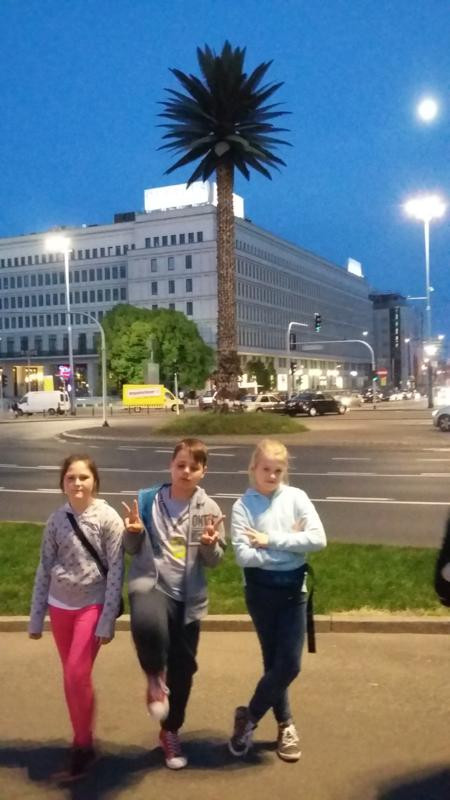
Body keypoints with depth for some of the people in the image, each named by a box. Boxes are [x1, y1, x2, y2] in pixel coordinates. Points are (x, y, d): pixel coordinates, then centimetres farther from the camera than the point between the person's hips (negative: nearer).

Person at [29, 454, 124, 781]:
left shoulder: (108, 518, -11)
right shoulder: (57, 519, 0)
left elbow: (116, 571, -10)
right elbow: (45, 569, 6)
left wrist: (108, 621, -13)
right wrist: (36, 617, 8)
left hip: (92, 605, -4)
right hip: (61, 606, 4)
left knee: (78, 676, -9)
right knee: (71, 678, 12)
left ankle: (84, 746, 11)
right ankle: (81, 741, 27)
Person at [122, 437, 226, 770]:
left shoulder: (209, 509, -1)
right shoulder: (148, 499, -2)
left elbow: (214, 561, 2)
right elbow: (133, 549, 6)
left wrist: (210, 544, -20)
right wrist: (134, 531, -16)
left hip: (188, 596, 2)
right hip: (150, 584, -2)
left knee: (183, 668, 11)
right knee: (147, 625, -37)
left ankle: (171, 731, 38)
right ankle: (155, 678, -3)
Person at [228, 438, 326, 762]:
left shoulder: (296, 497, -2)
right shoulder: (244, 505, -7)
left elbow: (318, 539, -13)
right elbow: (243, 555, -17)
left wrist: (271, 540, -16)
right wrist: (291, 547, -15)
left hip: (294, 586, 2)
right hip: (261, 587, -2)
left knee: (288, 663, 1)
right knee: (276, 663, 8)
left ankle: (249, 717, 23)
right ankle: (285, 725, 30)